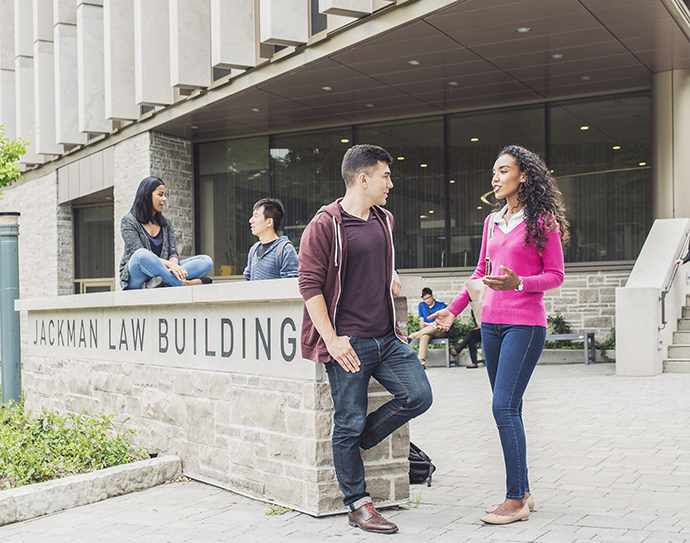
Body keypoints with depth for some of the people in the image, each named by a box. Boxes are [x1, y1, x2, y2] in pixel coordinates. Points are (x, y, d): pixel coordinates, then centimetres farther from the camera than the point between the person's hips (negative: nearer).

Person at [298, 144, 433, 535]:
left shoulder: (384, 221, 14)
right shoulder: (326, 225, -9)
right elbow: (310, 284, -12)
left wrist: (391, 276, 14)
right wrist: (332, 339, -16)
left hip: (388, 338, 7)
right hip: (349, 343, -7)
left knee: (418, 396, -3)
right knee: (350, 422, 0)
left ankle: (355, 444, 16)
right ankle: (359, 506, 14)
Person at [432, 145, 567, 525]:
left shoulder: (542, 220, -5)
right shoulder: (493, 220, 14)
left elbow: (555, 275, -4)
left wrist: (518, 283, -20)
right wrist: (454, 308, 18)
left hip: (525, 323, -7)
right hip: (491, 321, 7)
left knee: (504, 407, -12)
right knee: (508, 409, 9)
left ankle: (515, 500, -5)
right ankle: (522, 493, 17)